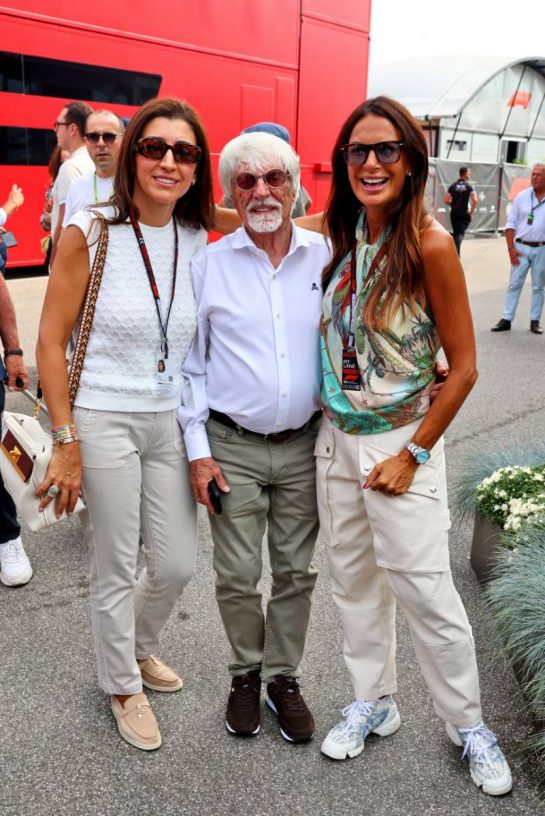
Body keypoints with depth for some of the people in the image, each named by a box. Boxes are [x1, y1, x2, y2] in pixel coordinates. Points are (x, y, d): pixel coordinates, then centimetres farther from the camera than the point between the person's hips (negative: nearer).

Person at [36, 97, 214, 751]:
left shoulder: (199, 241, 1)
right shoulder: (90, 233, -11)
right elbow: (51, 341, -10)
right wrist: (66, 443, -12)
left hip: (172, 421, 4)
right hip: (105, 421, -4)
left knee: (177, 565, 12)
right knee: (115, 569, 9)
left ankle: (138, 646, 44)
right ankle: (123, 687, 34)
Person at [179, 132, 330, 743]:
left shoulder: (326, 257, 0)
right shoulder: (207, 263, -2)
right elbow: (190, 363, 1)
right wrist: (197, 449, -4)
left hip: (304, 444, 1)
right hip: (232, 446, -1)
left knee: (296, 571, 11)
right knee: (237, 576, 7)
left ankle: (284, 678, 31)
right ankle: (246, 674, 31)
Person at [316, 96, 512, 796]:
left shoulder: (428, 244, -15)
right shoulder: (345, 237, 2)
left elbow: (463, 367, -13)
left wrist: (413, 455, -12)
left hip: (400, 442, -5)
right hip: (336, 438, 6)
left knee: (423, 591, 2)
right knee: (353, 580, 15)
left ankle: (468, 725, 26)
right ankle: (373, 703, 36)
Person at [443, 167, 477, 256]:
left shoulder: (453, 186, 3)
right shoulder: (468, 186, -5)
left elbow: (446, 200, -2)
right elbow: (474, 200, -16)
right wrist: (471, 212, -5)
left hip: (454, 212, 3)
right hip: (464, 213, -3)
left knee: (456, 232, 17)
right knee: (460, 233, -2)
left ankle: (455, 252, 20)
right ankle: (456, 252, -18)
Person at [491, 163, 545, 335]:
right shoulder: (522, 197, 1)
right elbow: (511, 224, 3)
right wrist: (511, 248, -4)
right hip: (521, 247, 1)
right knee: (514, 284, 3)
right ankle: (506, 319, 8)